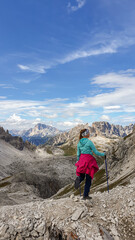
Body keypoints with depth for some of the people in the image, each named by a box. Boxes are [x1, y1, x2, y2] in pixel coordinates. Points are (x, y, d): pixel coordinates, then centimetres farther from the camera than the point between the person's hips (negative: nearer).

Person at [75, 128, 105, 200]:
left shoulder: (79, 143, 5)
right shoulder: (89, 142, -12)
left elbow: (78, 154, 10)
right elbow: (95, 152, -7)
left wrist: (79, 162, 22)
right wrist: (103, 154, 9)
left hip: (82, 160, 5)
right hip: (89, 160, -5)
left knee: (82, 176, 18)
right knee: (88, 179, 6)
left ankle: (79, 179, -18)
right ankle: (85, 195, 9)